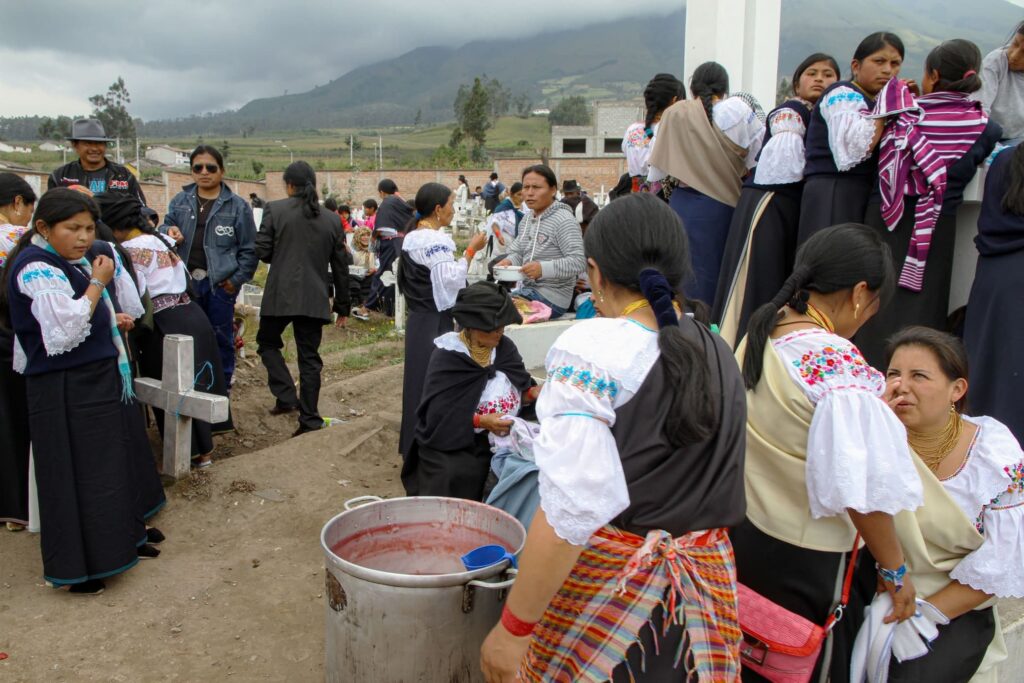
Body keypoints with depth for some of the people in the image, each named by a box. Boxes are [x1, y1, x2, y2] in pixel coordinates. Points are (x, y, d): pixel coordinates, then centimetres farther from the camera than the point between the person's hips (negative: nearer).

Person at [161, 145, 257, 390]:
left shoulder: (237, 206, -2)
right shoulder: (180, 201, 8)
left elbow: (249, 249, -2)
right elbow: (165, 225, 15)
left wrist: (237, 279, -10)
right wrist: (168, 231, -9)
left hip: (220, 283, -3)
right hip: (186, 281, 3)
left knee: (221, 338, 6)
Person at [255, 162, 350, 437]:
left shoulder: (275, 210, -4)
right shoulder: (332, 219, 6)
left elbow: (262, 251, -4)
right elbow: (340, 267, 9)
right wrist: (343, 306, 17)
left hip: (281, 295, -2)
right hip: (315, 299, 3)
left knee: (268, 342, 20)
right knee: (309, 357, 8)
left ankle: (287, 397, 6)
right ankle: (309, 419, 9)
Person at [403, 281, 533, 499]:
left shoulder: (505, 347, 3)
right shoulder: (446, 357, -11)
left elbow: (522, 388, 9)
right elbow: (437, 415, -15)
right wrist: (481, 421, -26)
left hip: (493, 444, 5)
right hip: (450, 445, -4)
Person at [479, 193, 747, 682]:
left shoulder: (592, 349, -18)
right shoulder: (718, 355, 3)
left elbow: (571, 511, -24)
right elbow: (718, 488, 7)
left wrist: (514, 628, -18)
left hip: (604, 585, -6)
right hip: (708, 583, 6)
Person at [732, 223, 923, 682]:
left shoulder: (758, 334, -2)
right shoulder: (842, 369, -26)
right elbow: (862, 490, -22)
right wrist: (895, 570, -8)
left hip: (743, 528, 7)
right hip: (805, 558, -7)